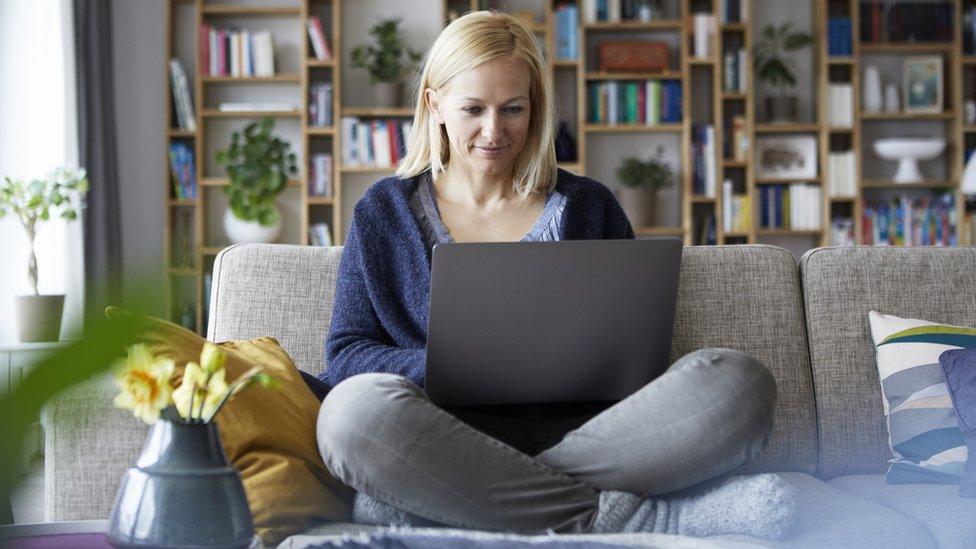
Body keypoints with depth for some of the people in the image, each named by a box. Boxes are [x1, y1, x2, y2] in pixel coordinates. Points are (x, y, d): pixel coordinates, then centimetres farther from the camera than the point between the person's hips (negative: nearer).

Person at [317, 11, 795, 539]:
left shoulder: (588, 207, 19)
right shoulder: (384, 213, 16)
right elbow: (345, 354, 8)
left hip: (584, 427, 2)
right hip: (455, 433, -1)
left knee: (737, 380, -26)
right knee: (355, 410, -36)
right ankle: (612, 514, -31)